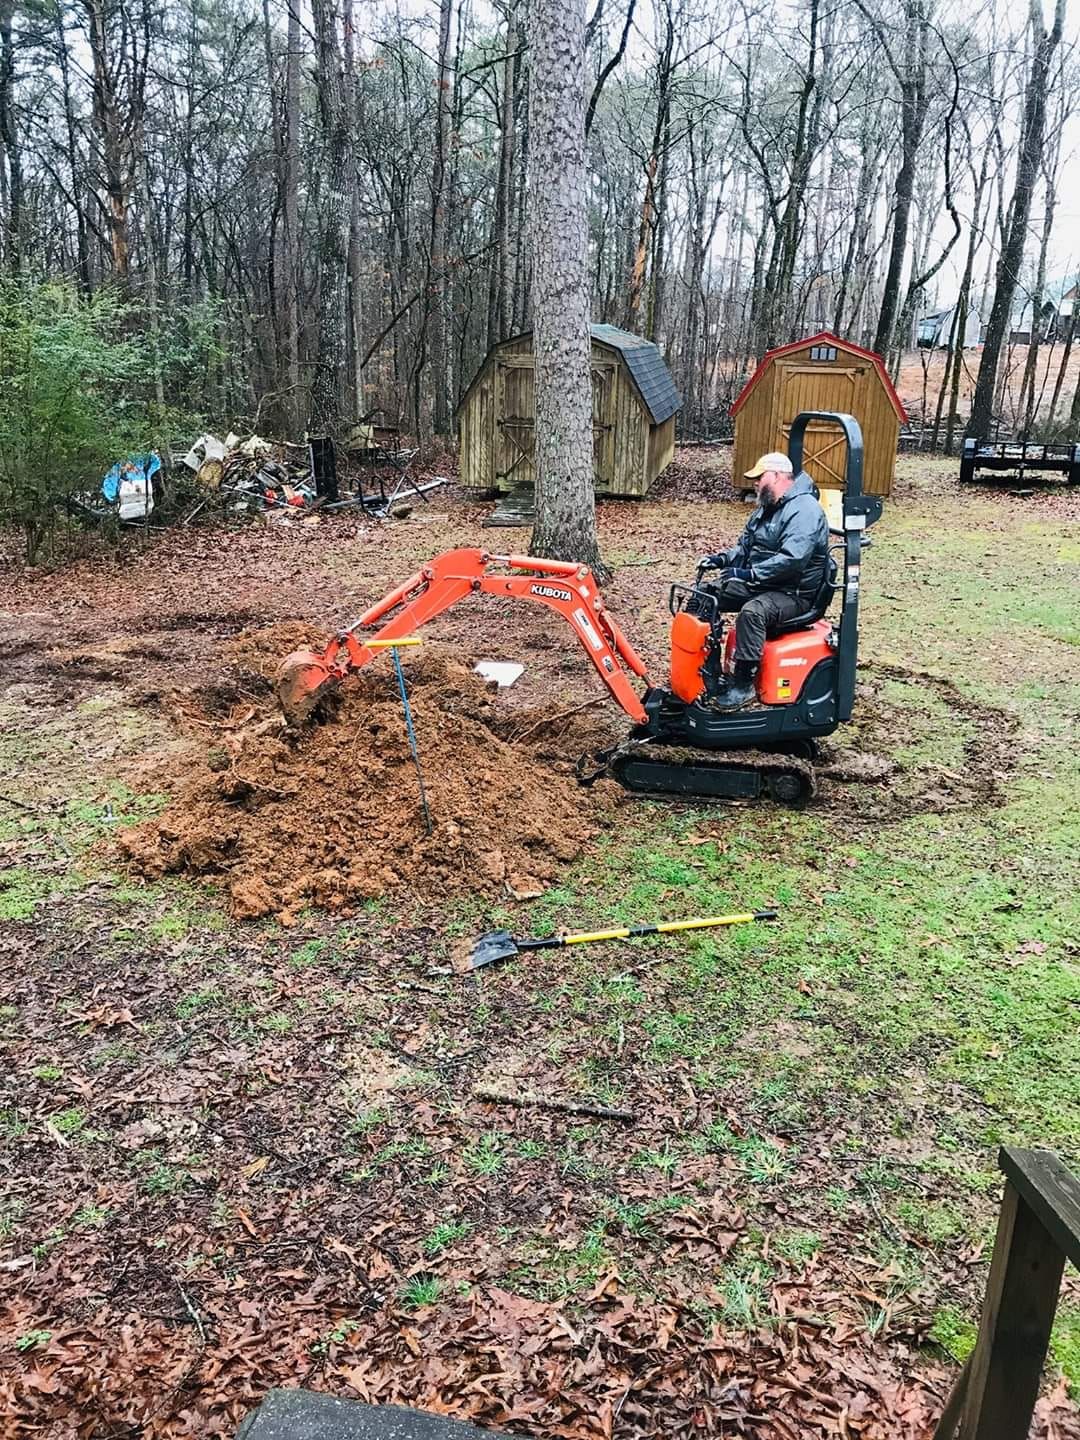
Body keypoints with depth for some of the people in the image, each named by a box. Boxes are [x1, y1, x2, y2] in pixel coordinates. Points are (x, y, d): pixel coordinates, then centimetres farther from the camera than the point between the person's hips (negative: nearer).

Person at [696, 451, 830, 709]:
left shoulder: (804, 509, -18)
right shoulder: (767, 507, 14)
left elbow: (791, 560, -31)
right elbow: (745, 546, 22)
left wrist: (749, 574, -34)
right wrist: (720, 559, 3)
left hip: (794, 593, -10)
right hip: (758, 584, 10)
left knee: (752, 611, -38)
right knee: (706, 594, 0)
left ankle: (744, 684, -29)